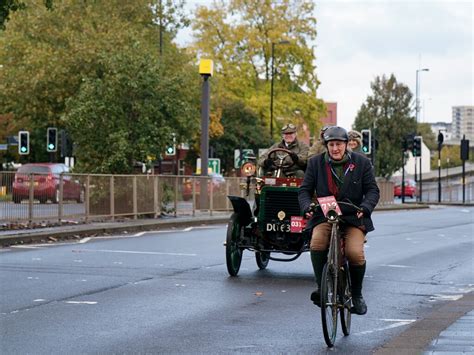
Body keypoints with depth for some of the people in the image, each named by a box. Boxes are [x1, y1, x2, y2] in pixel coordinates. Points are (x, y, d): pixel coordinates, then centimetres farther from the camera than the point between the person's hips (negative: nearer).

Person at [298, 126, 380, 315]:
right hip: (324, 216, 1)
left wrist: (365, 207, -17)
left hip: (353, 218, -1)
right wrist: (307, 206, -15)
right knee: (317, 244, -31)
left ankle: (357, 295, 2)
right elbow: (304, 190, 6)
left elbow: (372, 190, 3)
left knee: (355, 253, -24)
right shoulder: (316, 163, 5)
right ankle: (321, 288, -14)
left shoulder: (361, 163, 4)